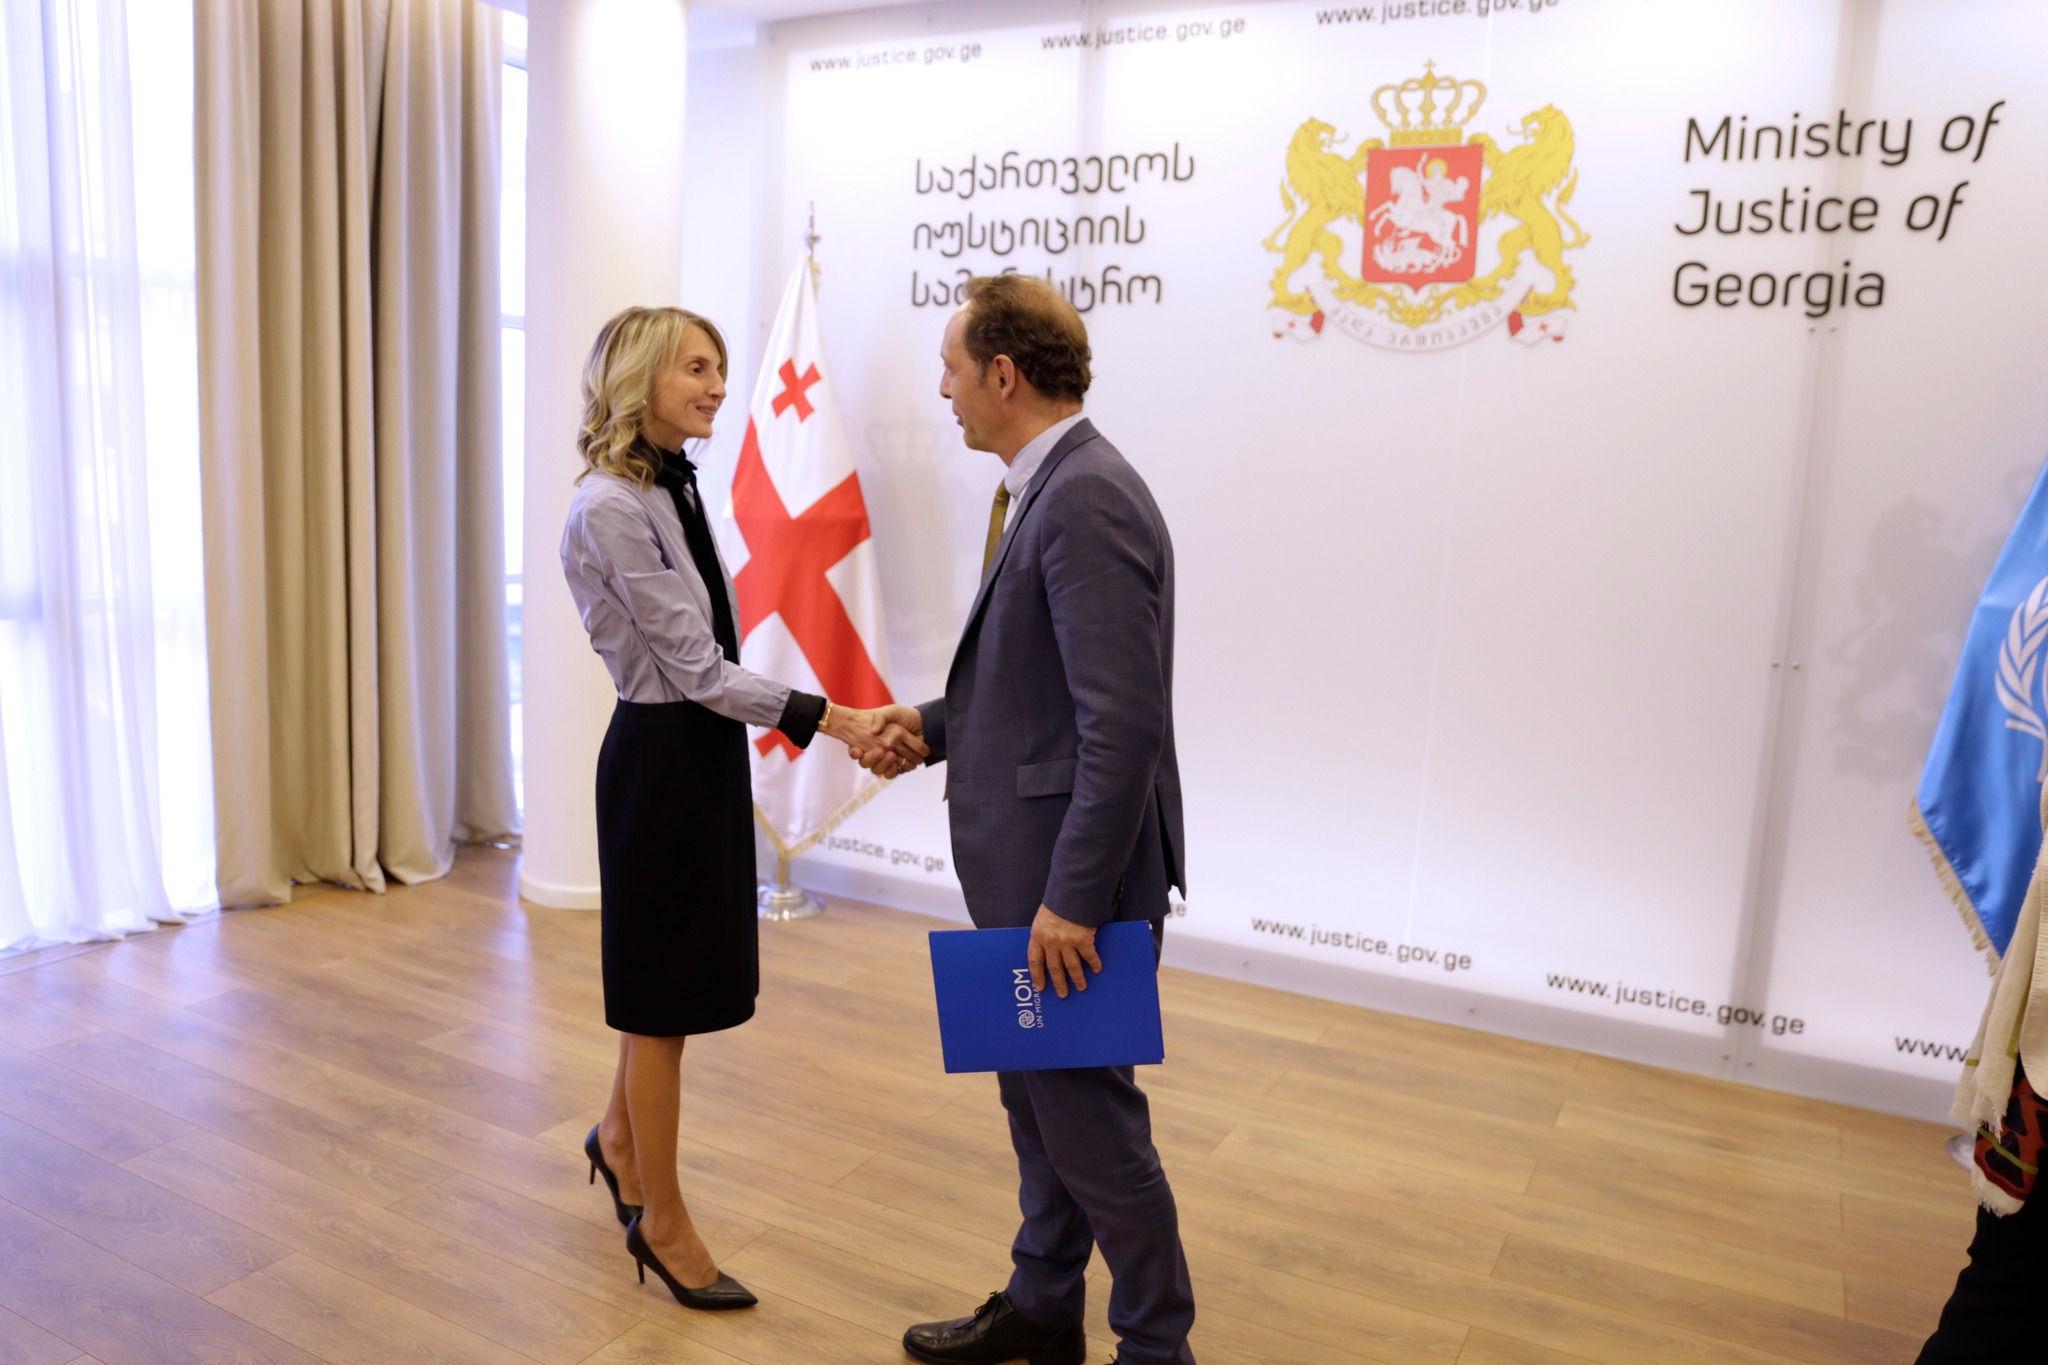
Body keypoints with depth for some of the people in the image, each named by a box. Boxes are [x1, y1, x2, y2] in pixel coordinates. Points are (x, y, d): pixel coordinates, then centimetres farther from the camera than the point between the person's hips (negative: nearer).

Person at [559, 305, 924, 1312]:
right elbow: (695, 667, -21)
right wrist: (832, 720, -24)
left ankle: (619, 1136, 46)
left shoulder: (676, 486, 8)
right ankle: (662, 1220, 23)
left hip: (706, 748, 9)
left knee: (671, 974, 22)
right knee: (664, 991, 5)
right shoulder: (609, 505, -19)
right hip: (662, 755, -9)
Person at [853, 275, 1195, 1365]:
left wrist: (1073, 899, -23)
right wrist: (933, 723, 8)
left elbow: (1122, 721, -26)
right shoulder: (1049, 489, 11)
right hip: (1026, 862, 10)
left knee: (1087, 1110, 4)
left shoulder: (1088, 501, -21)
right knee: (1036, 1096, 21)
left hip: (1073, 868, -10)